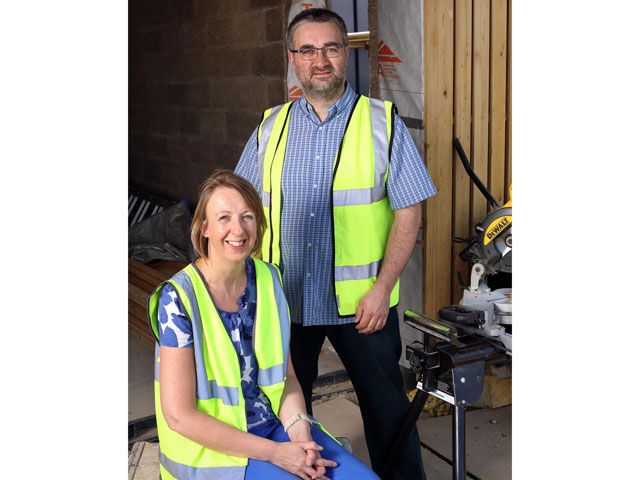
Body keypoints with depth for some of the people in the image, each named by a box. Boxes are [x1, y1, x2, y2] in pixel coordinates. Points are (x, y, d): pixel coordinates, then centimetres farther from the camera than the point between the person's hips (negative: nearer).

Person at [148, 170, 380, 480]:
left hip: (275, 424, 5)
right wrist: (275, 452, -18)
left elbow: (287, 376, 8)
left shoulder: (268, 279, 1)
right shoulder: (179, 298, -16)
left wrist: (300, 434, -11)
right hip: (211, 446, -5)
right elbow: (179, 415, -17)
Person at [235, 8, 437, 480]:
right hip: (284, 298, 3)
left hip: (361, 301, -3)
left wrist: (381, 290, -13)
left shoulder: (382, 122, -3)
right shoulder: (271, 127, 6)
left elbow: (408, 213, -5)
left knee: (386, 407, 8)